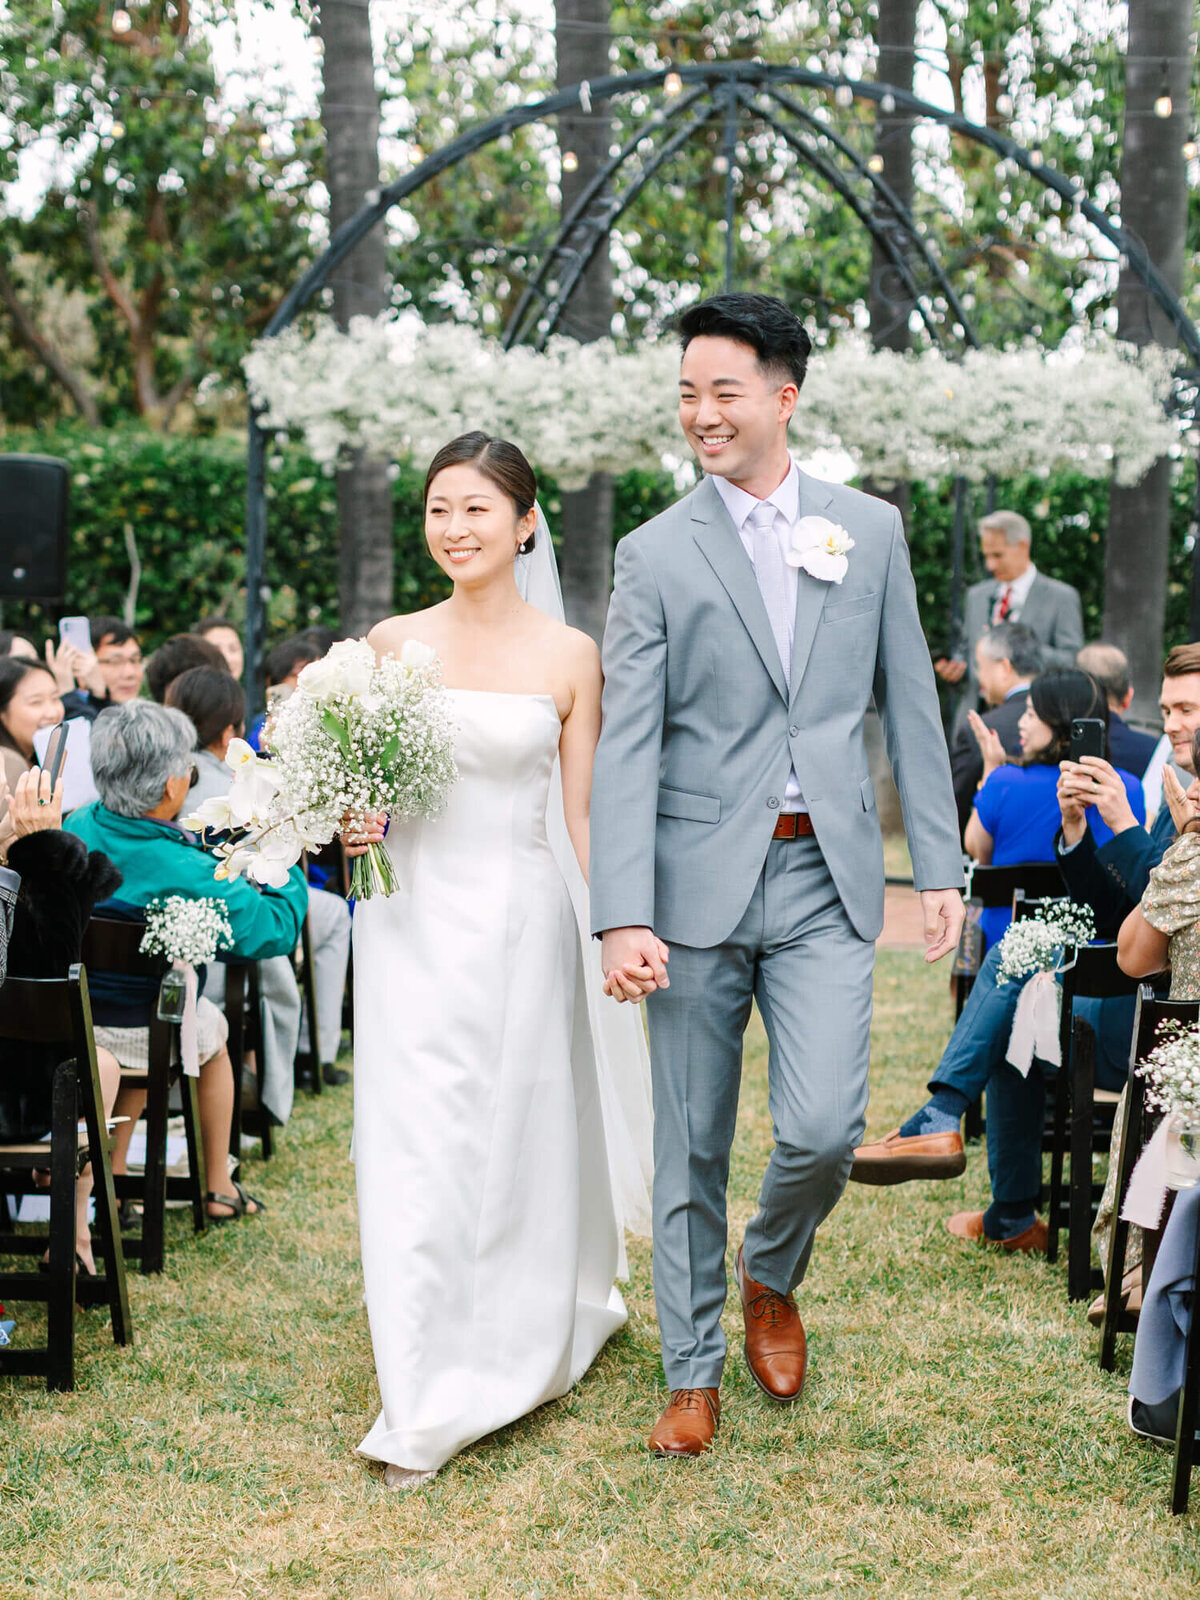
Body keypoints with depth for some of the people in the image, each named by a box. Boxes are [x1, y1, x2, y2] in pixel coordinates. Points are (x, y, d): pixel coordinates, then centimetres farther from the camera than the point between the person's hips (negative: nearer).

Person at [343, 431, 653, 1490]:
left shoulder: (569, 656, 0)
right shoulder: (393, 644, 5)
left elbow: (576, 817, 2)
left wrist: (609, 933, -2)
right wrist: (355, 827, -9)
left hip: (519, 920, -1)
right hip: (412, 919, 1)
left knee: (521, 1136, 7)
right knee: (413, 1152, -1)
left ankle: (520, 1347, 29)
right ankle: (423, 1410, 8)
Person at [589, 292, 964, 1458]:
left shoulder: (870, 530, 7)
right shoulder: (655, 554, 0)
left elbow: (910, 706, 10)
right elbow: (626, 744, -6)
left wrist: (941, 865, 5)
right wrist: (622, 917, -15)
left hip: (826, 881, 1)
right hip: (701, 880, -1)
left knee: (824, 1127, -9)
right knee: (691, 1145, 6)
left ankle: (771, 1278, 24)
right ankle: (693, 1373, 21)